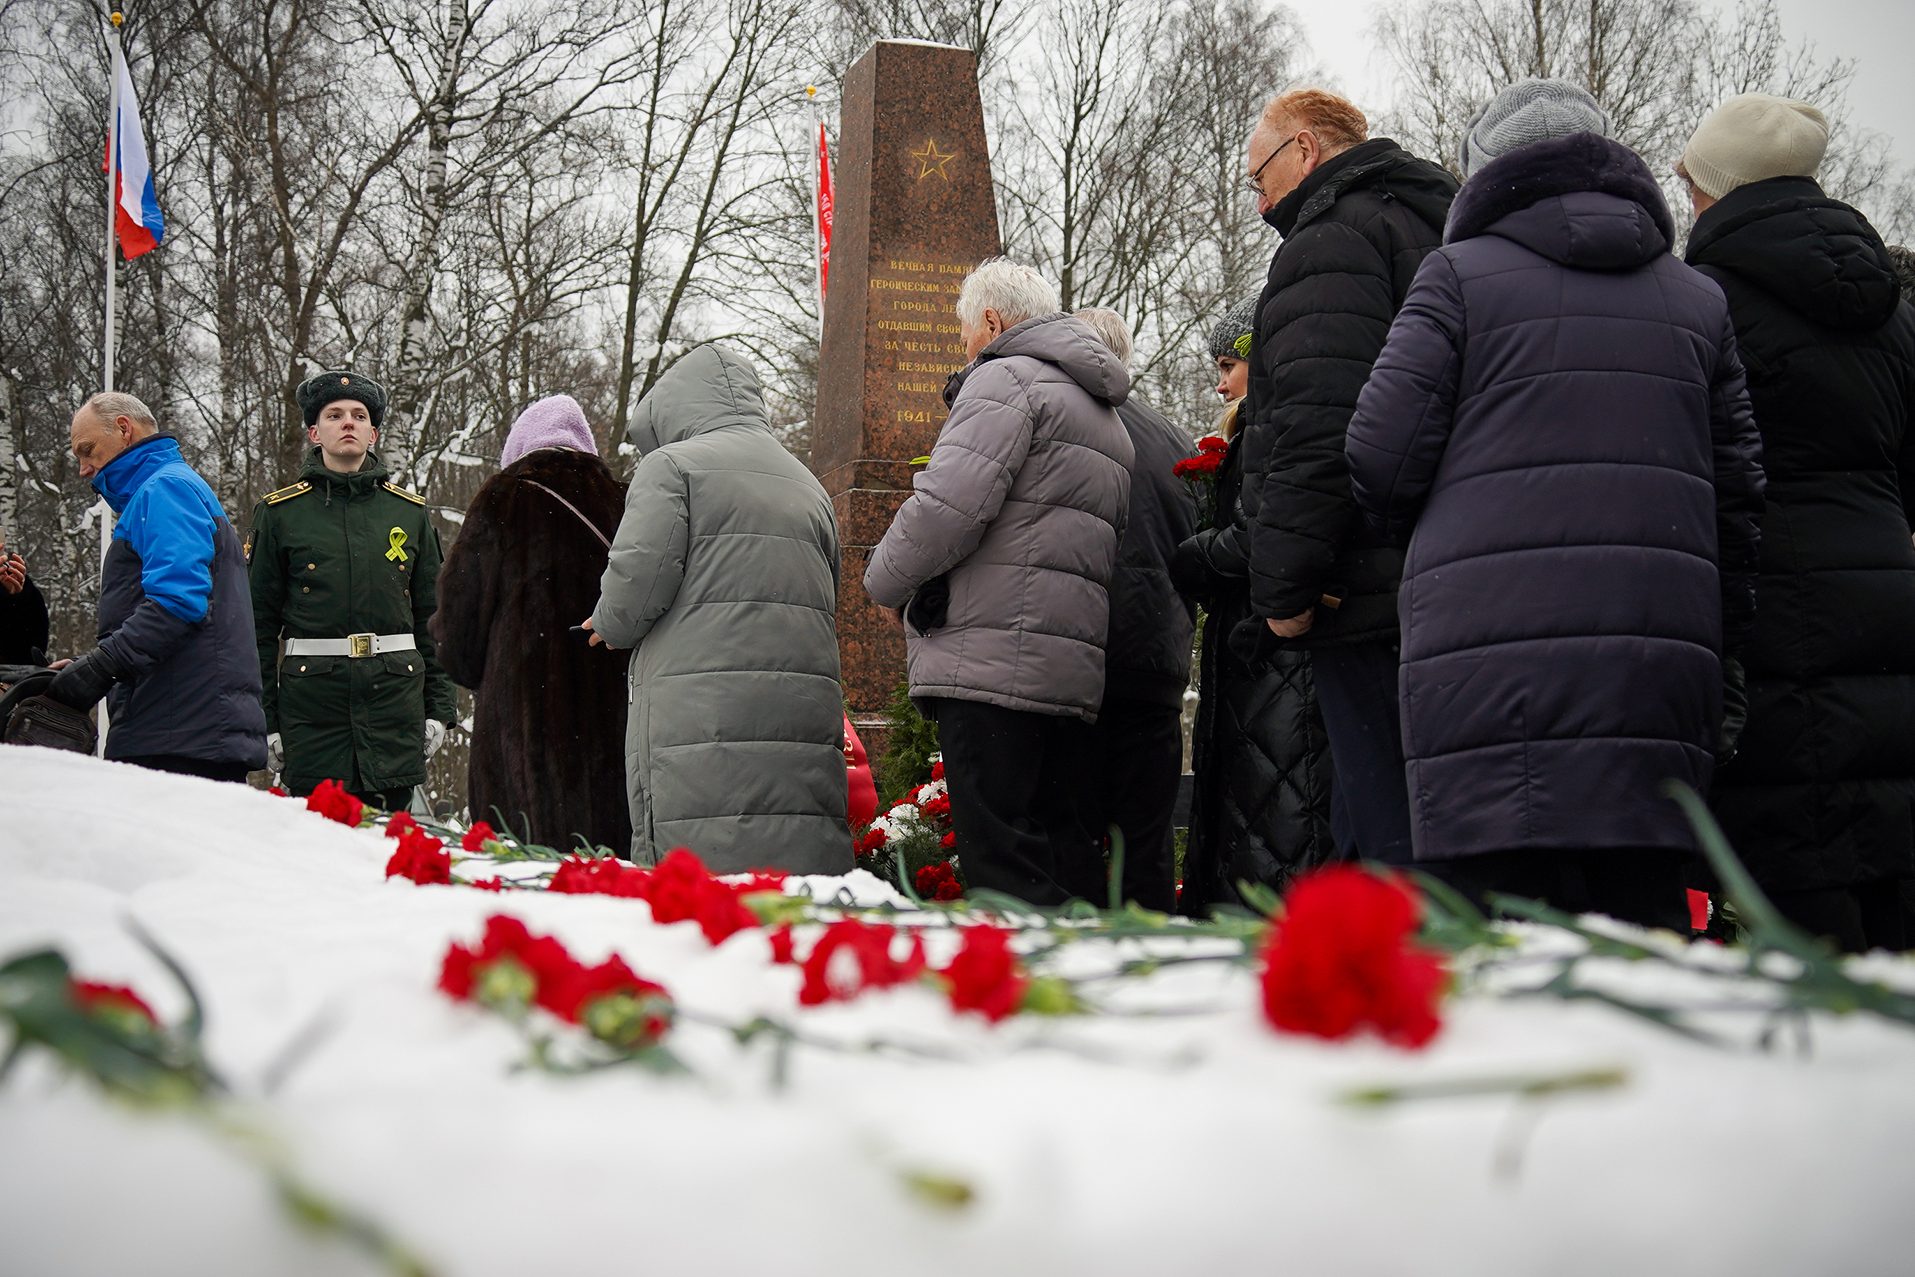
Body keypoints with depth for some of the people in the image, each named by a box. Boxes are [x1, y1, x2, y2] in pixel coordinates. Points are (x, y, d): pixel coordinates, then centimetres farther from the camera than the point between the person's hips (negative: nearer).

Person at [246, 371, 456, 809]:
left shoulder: (410, 512, 12)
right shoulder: (279, 513, 6)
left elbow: (433, 617, 14)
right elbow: (258, 622, 5)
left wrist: (439, 707, 7)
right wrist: (264, 720, -1)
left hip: (396, 692, 2)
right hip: (312, 698, -2)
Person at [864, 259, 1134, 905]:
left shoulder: (1007, 378, -1)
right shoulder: (1103, 413, 28)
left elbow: (948, 506, -14)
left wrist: (887, 583, 2)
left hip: (994, 664, -9)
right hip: (1073, 671, 9)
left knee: (1006, 876, -13)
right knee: (1065, 863, 9)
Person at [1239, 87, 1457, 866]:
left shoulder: (1334, 238, -5)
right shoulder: (1437, 227, 26)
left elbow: (1317, 424, -19)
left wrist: (1282, 586, -17)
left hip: (1372, 600, -10)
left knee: (1387, 840, -11)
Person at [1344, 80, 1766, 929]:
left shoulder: (1458, 275, 4)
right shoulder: (1701, 301, 18)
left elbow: (1382, 456, -2)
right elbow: (1740, 491, 15)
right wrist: (1720, 638, 22)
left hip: (1491, 656, -4)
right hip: (1662, 663, 4)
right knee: (1642, 927, 7)